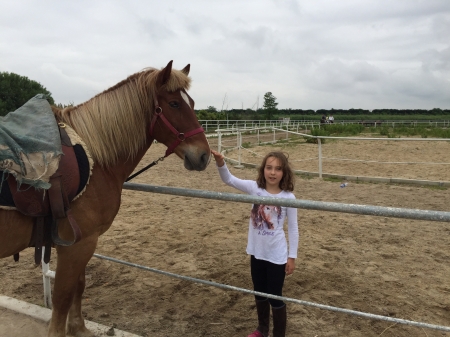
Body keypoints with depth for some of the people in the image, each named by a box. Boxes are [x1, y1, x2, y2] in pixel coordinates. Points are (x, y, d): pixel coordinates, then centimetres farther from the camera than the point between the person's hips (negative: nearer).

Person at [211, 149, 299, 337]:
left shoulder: (288, 197, -14)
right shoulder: (254, 188, -8)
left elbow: (293, 229, -7)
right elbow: (229, 180, -15)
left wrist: (292, 257, -5)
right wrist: (220, 163, -34)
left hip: (277, 255, -4)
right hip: (257, 252, 4)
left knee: (275, 297, 9)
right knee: (259, 293, 22)